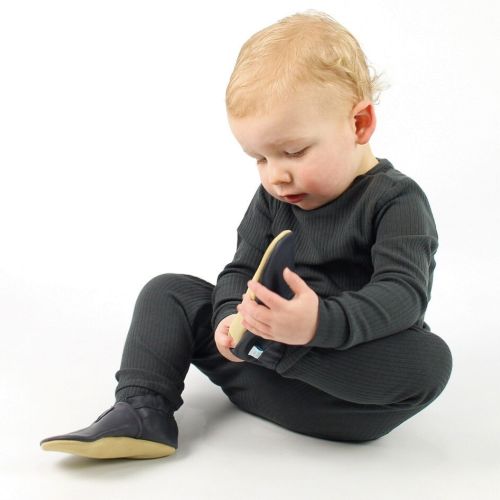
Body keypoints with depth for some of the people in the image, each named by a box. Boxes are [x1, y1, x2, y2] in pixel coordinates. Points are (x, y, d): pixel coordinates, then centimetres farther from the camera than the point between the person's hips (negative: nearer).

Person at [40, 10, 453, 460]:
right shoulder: (273, 198, 6)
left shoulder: (396, 200, -13)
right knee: (169, 292, 2)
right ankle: (142, 411, -16)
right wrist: (231, 317, -20)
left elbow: (404, 293, -26)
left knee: (430, 360, -35)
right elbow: (241, 270, 4)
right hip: (259, 348, 6)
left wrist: (322, 321, -44)